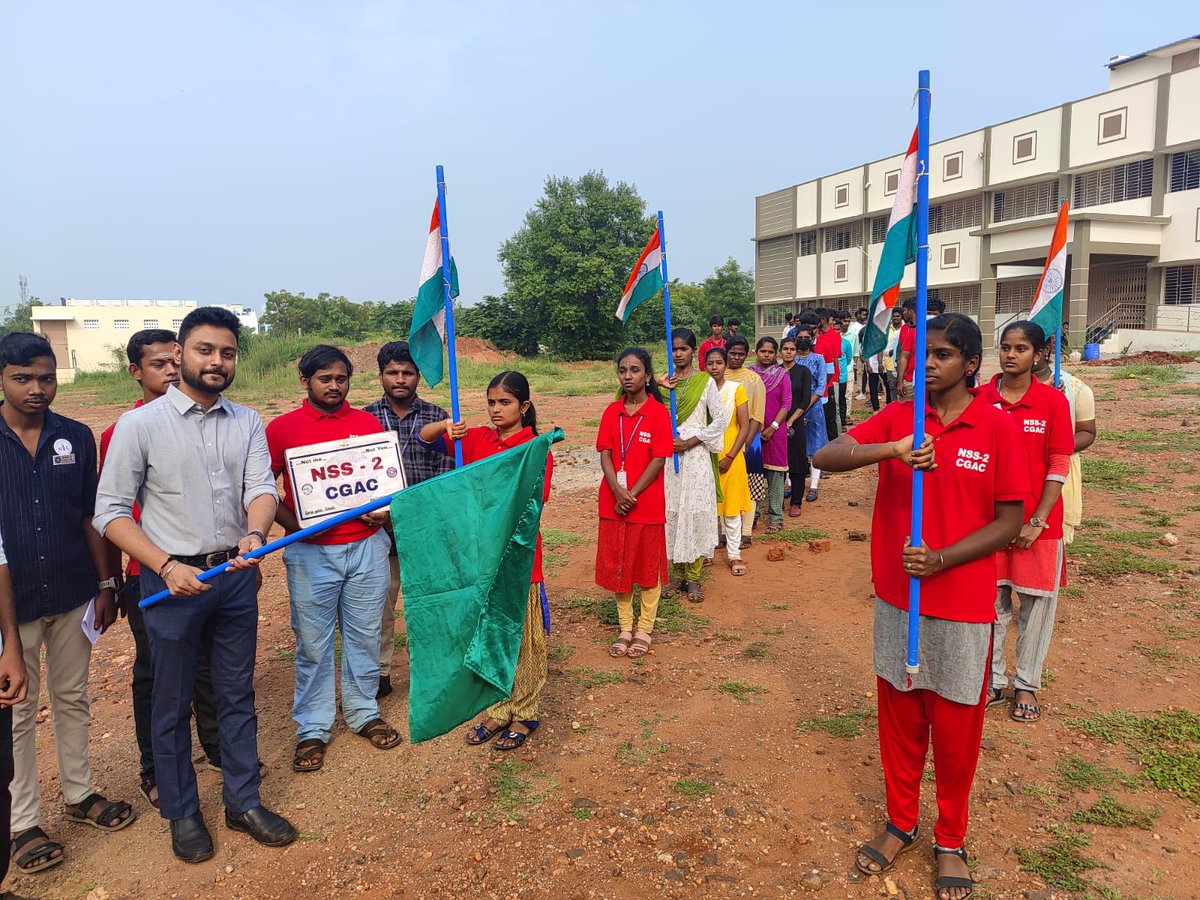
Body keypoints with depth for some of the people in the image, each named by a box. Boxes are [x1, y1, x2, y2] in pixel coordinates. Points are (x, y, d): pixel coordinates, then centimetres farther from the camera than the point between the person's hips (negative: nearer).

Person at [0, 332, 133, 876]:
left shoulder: (76, 437, 0)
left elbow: (91, 517, 5)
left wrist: (106, 583, 4)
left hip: (73, 595, 3)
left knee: (72, 699, 17)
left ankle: (79, 794, 34)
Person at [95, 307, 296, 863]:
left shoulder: (247, 423, 3)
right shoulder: (139, 425, -8)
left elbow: (261, 487, -7)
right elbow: (111, 511, -8)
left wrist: (255, 533, -29)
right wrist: (167, 566, -18)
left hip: (235, 575, 3)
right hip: (170, 579, -3)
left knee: (237, 694, 15)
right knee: (172, 703, 11)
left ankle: (243, 802, 31)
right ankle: (181, 812, 30)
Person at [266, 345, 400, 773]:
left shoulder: (368, 423, 6)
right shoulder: (281, 428, 0)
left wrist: (383, 510, -8)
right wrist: (294, 524, -14)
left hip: (366, 546, 2)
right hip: (311, 551, -2)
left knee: (364, 635, 11)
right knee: (313, 642, 6)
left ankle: (363, 713, 29)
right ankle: (312, 729, 21)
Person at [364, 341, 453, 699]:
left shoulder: (437, 416, 2)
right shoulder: (364, 418, 3)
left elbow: (448, 472, 0)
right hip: (380, 526, 0)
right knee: (379, 603, 9)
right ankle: (379, 673, 24)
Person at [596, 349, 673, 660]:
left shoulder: (659, 412, -7)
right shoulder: (612, 411, 5)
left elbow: (659, 459, -12)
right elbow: (605, 455, -1)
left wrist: (632, 495, -16)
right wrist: (618, 492, -15)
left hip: (647, 503, -4)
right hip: (613, 501, 4)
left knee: (647, 565, 7)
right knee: (616, 564, 10)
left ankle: (645, 629, 22)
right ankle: (625, 627, 25)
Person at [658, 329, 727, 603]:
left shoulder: (705, 382, -2)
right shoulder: (663, 381, 8)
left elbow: (720, 420, -4)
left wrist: (690, 442, -10)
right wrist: (660, 390, -13)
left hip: (695, 455, -3)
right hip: (668, 456, 3)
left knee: (695, 514, 0)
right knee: (671, 513, 6)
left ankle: (694, 577, 10)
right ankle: (679, 574, 18)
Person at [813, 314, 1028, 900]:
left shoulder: (998, 427, -8)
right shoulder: (897, 418, -2)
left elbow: (1010, 522, -7)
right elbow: (824, 458, -14)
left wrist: (940, 559, -19)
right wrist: (893, 449, -30)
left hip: (963, 608, -2)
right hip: (896, 600, 2)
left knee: (955, 728, 12)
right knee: (898, 716, 16)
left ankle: (950, 840, 34)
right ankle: (900, 822, 38)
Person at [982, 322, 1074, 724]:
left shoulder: (1053, 401, -5)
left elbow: (1059, 466, -6)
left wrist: (1037, 521, -10)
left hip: (1038, 524, -1)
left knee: (1036, 604, 8)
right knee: (991, 603, 9)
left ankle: (1027, 685, 25)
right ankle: (992, 680, 25)